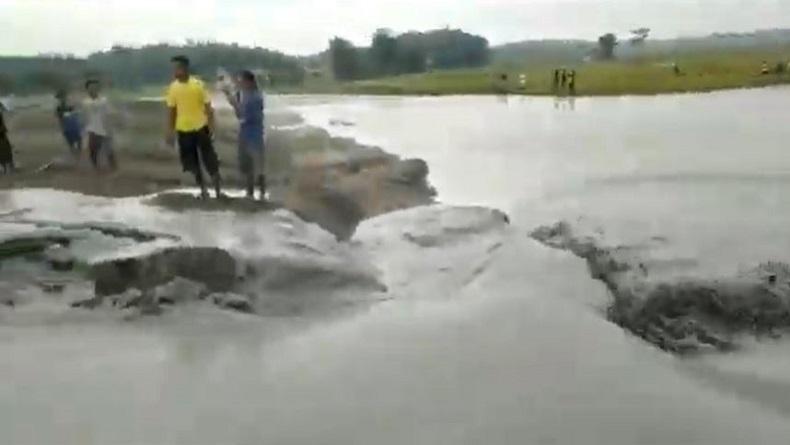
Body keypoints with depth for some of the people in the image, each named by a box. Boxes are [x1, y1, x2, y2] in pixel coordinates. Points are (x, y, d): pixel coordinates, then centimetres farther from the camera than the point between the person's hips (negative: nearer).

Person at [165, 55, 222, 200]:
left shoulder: (198, 84, -11)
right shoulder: (173, 87, -1)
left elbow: (208, 107, -7)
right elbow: (171, 110, 7)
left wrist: (211, 128, -11)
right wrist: (170, 132, 5)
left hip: (201, 127, -3)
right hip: (183, 130, 3)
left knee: (211, 162, 1)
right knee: (193, 163, 10)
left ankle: (218, 191, 11)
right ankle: (203, 191, 23)